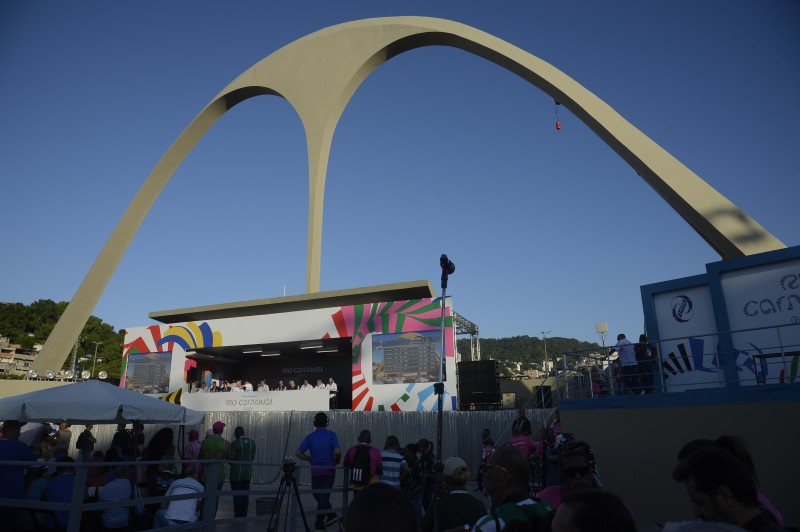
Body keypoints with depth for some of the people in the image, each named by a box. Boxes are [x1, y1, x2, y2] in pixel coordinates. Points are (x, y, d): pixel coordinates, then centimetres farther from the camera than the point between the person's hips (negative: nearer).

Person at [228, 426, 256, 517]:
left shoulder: (235, 443, -14)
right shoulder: (252, 442, 3)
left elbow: (230, 458, -12)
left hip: (236, 473, -5)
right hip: (248, 472, 5)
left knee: (237, 495, 3)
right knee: (245, 494, 11)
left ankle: (238, 516, 5)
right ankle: (244, 515, 15)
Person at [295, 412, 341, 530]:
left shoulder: (310, 436, -1)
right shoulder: (331, 435, -9)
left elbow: (298, 453, -4)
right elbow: (338, 452, -20)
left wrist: (310, 459, 9)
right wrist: (336, 461, 0)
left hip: (315, 470, 1)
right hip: (329, 470, -1)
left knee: (318, 495, 18)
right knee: (324, 496, 7)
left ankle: (331, 515, 14)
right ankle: (319, 523, 12)